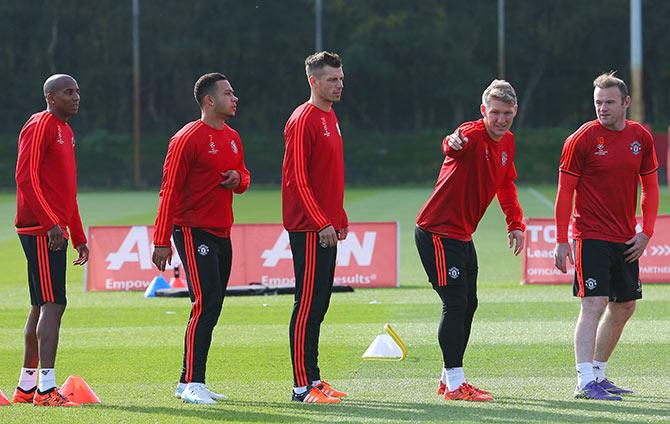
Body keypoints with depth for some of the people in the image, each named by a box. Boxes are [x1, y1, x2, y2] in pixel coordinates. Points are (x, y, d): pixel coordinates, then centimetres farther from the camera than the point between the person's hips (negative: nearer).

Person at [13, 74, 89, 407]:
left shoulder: (65, 131, 20)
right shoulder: (40, 126, -9)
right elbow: (26, 178, -18)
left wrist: (79, 238, 23)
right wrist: (51, 223, -23)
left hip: (55, 229, 10)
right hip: (40, 229, -10)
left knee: (41, 306, 13)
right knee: (53, 304, -15)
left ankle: (26, 386, 19)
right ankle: (46, 389, -19)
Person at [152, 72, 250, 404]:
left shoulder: (232, 139, 15)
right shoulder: (188, 139, -10)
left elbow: (243, 179, 27)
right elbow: (169, 191, -12)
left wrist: (238, 179, 0)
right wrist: (162, 241, -15)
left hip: (222, 234, 8)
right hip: (194, 231, -8)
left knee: (212, 306, 8)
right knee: (206, 302, -16)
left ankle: (188, 383, 14)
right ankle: (192, 384, -16)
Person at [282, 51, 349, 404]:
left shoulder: (330, 117, 16)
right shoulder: (304, 120, -12)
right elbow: (296, 179, -17)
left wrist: (340, 218, 18)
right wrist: (321, 223, -20)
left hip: (326, 227, 9)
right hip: (308, 229, -9)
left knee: (318, 305, 12)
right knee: (308, 305, -8)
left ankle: (313, 379, 17)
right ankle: (303, 385, -7)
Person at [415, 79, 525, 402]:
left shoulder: (507, 142, 6)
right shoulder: (473, 135, -20)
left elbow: (506, 185, 23)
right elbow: (455, 145, -46)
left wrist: (515, 224, 16)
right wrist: (453, 143, -70)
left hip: (462, 235, 9)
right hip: (437, 232, -9)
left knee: (467, 305, 15)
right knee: (456, 303, -12)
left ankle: (450, 379, 26)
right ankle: (454, 384, -8)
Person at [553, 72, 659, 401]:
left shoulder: (641, 138, 5)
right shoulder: (582, 139, -9)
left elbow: (650, 188, 13)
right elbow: (565, 192, -7)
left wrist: (646, 232, 2)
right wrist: (561, 241, -11)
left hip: (626, 239, 6)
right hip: (591, 235, -6)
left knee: (624, 307, 13)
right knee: (594, 304, -16)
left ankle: (598, 373, 25)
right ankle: (585, 382, -20)